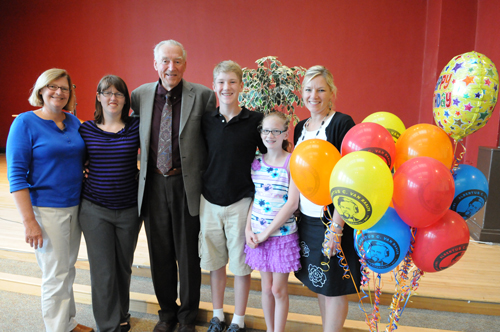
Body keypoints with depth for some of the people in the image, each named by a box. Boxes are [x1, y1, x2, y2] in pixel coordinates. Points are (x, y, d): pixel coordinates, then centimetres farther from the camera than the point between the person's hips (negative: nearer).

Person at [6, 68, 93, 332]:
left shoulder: (73, 121, 6)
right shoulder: (25, 123, -10)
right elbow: (16, 176, -12)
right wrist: (29, 221, -18)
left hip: (75, 207, 5)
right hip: (46, 211, -5)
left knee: (67, 270, 17)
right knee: (56, 276, 4)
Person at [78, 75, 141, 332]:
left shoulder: (135, 127, -3)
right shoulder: (86, 129, 1)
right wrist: (85, 185, 1)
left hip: (129, 209, 1)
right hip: (94, 210, 0)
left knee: (123, 267, 16)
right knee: (103, 271, 3)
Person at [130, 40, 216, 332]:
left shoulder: (203, 96, -7)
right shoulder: (140, 95, 3)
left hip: (186, 185, -3)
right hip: (153, 185, 3)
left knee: (188, 255, 11)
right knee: (160, 253, 16)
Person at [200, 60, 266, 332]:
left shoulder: (255, 120, -7)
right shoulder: (206, 121, 1)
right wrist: (204, 186, 6)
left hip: (241, 201, -2)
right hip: (210, 200, 3)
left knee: (240, 262, 9)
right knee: (214, 261, 15)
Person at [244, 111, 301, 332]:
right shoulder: (256, 162, 3)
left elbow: (292, 203, -15)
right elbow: (252, 197, 7)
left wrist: (267, 232, -13)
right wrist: (248, 229, -4)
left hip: (282, 235, -4)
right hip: (258, 235, 4)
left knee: (278, 289, 7)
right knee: (266, 287, 16)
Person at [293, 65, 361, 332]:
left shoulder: (342, 124, -12)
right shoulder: (301, 128, 9)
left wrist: (337, 225, -20)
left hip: (332, 218, -7)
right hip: (306, 219, 7)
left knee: (334, 287, 7)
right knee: (318, 283, 18)